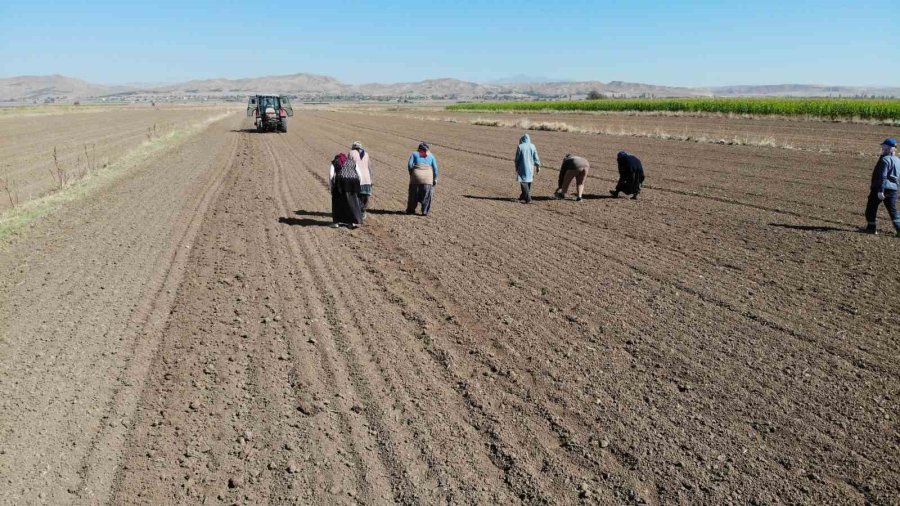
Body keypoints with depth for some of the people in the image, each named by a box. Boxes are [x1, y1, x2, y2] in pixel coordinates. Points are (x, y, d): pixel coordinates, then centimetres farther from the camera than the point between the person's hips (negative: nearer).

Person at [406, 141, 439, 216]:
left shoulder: (414, 153, 17)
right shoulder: (431, 155, 19)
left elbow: (409, 164, 2)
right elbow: (435, 168, 8)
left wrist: (411, 174, 13)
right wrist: (435, 179, 11)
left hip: (416, 174, 0)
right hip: (428, 176, 0)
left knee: (414, 194, 12)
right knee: (426, 195, 5)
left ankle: (410, 210, 21)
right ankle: (425, 211, -1)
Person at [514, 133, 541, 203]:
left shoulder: (520, 147, -8)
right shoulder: (532, 146, 2)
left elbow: (517, 158, -3)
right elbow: (536, 157, 3)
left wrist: (516, 168, 7)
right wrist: (538, 166, 11)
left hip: (523, 167, -4)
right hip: (530, 168, 5)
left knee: (524, 182, -4)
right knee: (528, 182, 16)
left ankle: (528, 199, -13)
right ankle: (523, 197, 30)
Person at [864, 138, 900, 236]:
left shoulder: (885, 159, -13)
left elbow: (882, 176, -20)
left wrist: (880, 190, -23)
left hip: (881, 188, -8)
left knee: (871, 208, 7)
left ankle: (871, 228, 10)